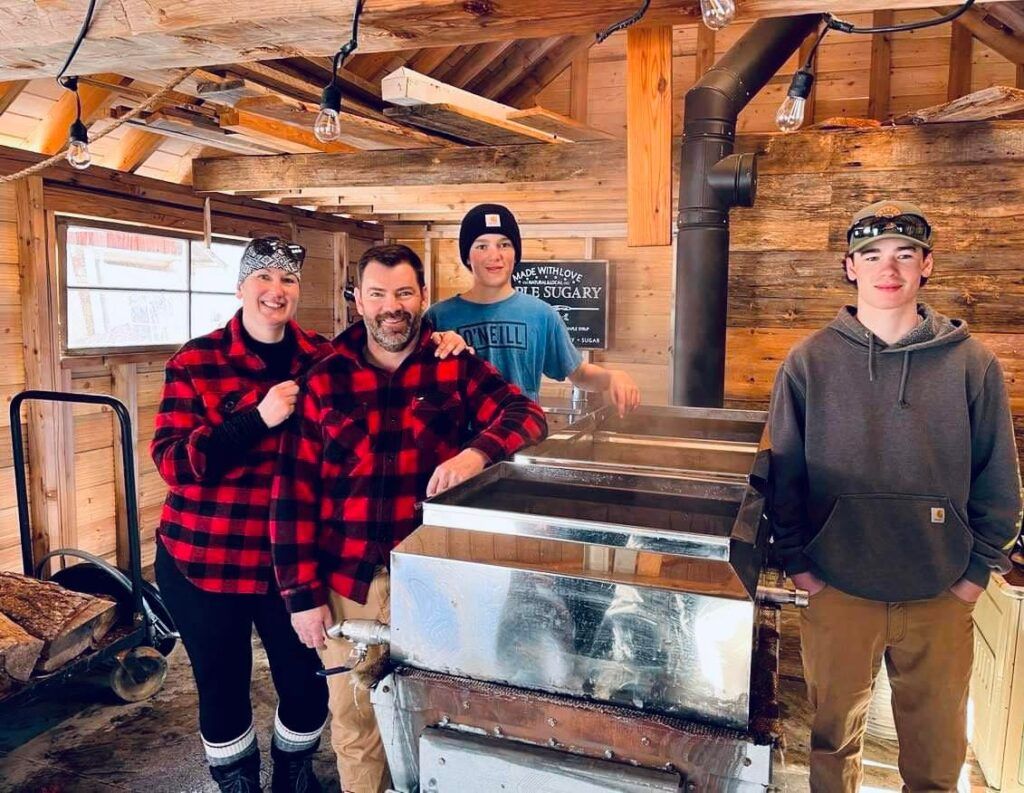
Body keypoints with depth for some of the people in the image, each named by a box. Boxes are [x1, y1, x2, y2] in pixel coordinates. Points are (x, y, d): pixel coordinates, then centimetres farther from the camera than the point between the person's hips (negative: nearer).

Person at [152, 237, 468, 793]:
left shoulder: (323, 358, 1)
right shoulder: (194, 362, -6)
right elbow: (171, 461, -14)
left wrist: (439, 346, -9)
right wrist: (257, 419, -25)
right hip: (205, 557, -2)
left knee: (306, 683, 11)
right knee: (222, 686, 13)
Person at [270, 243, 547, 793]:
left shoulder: (456, 368, -1)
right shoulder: (324, 382, -1)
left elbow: (526, 414, -11)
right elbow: (294, 491, -2)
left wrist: (475, 453, -32)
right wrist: (301, 593, -6)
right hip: (346, 582, 1)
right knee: (355, 729, 17)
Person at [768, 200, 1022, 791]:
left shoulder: (973, 364, -3)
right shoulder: (810, 362, -5)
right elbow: (784, 472, 0)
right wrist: (796, 561, -2)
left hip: (941, 599, 1)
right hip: (836, 590, 0)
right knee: (835, 735, 18)